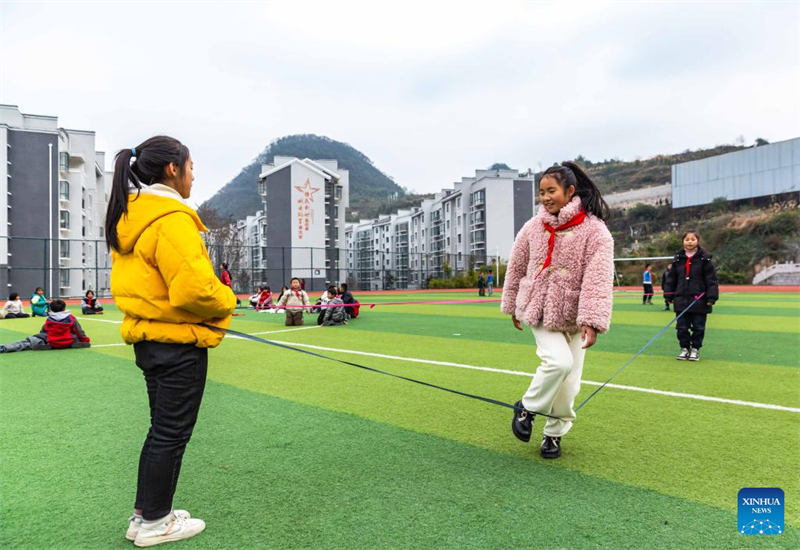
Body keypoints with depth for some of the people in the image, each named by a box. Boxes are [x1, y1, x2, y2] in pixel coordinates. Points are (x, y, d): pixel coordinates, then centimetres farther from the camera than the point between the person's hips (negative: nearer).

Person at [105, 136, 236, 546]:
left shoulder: (129, 217, 10)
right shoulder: (171, 219, -20)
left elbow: (131, 280, 15)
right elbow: (194, 288, -26)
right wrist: (226, 300, -9)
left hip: (148, 337, 9)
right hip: (179, 343, -9)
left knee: (162, 429, 21)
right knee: (171, 434, 6)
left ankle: (145, 512, 34)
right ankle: (153, 523, 22)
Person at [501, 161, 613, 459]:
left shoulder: (594, 229, -11)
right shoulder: (533, 227, -1)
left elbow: (599, 278, -18)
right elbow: (516, 268, 10)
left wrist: (592, 320, -25)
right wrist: (513, 306, 16)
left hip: (572, 315, 0)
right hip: (539, 310, 0)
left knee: (568, 382, 5)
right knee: (559, 362, -22)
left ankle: (554, 432, 29)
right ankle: (527, 407, 4)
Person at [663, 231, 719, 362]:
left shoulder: (704, 259, -4)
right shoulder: (678, 259, 6)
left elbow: (711, 280, -6)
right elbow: (671, 279, 11)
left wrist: (711, 297, -11)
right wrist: (669, 295, 8)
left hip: (699, 300, -3)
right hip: (681, 300, 3)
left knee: (698, 327, 6)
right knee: (682, 327, 6)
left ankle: (695, 349, 20)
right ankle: (684, 348, 20)